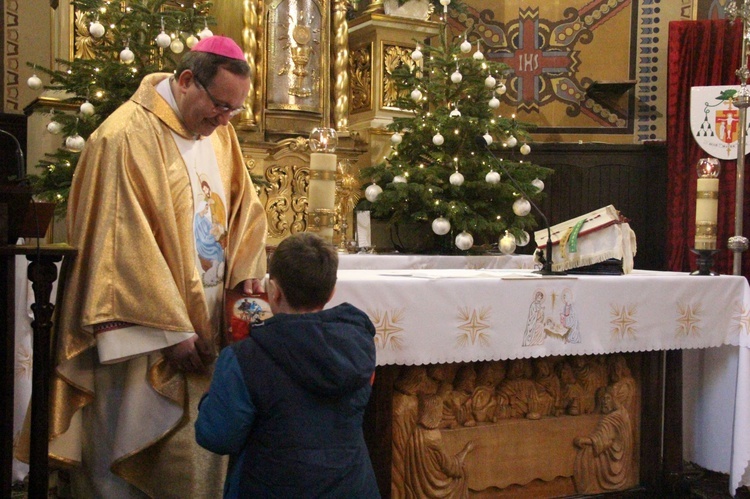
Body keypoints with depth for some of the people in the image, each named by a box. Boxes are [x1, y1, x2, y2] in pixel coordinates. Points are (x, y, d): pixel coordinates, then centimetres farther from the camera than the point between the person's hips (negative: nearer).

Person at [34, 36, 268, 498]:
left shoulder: (220, 134, 6)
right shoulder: (127, 137, -17)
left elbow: (245, 207, 15)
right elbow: (128, 247, -20)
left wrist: (247, 271, -2)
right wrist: (172, 330, -19)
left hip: (207, 321, 7)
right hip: (147, 335, -7)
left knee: (202, 458, 16)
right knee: (132, 460, 6)